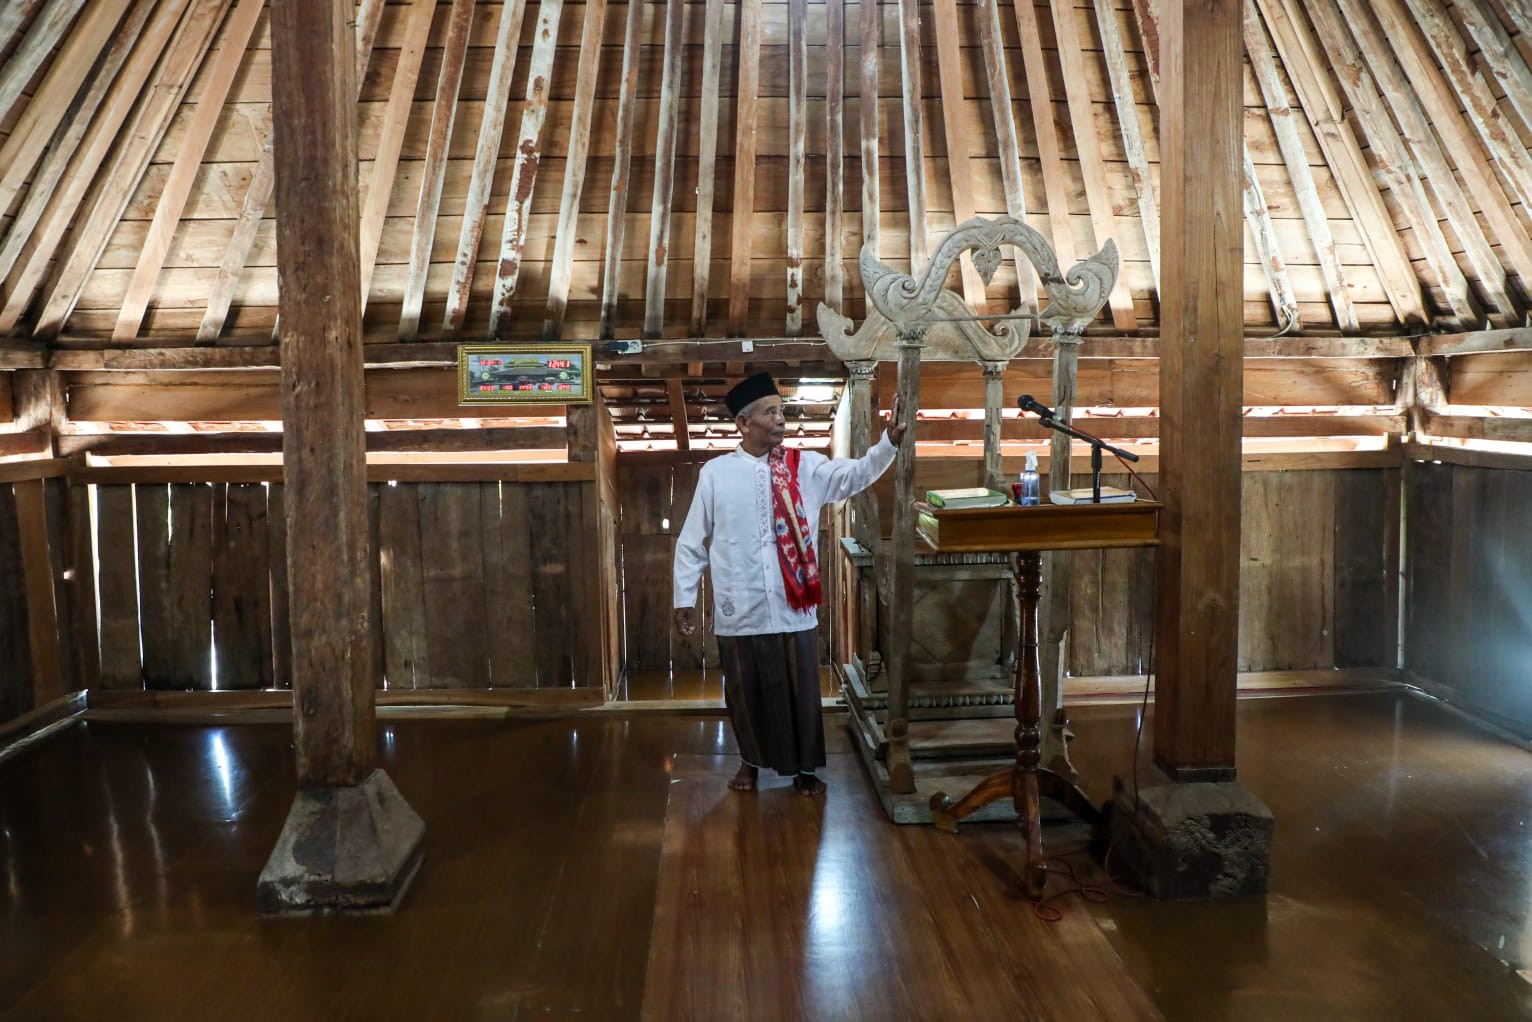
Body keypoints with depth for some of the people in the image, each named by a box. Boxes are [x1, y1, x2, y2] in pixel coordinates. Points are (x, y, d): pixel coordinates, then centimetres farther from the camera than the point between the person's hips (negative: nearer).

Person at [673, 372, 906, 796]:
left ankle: (804, 768, 28)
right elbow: (692, 542, 3)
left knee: (799, 689, 10)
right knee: (746, 691, 12)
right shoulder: (715, 473, -1)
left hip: (794, 605, 1)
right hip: (740, 609, -1)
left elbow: (857, 474, -11)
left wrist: (889, 441, -28)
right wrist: (685, 597, 3)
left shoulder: (806, 466, 2)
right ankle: (751, 761, 34)